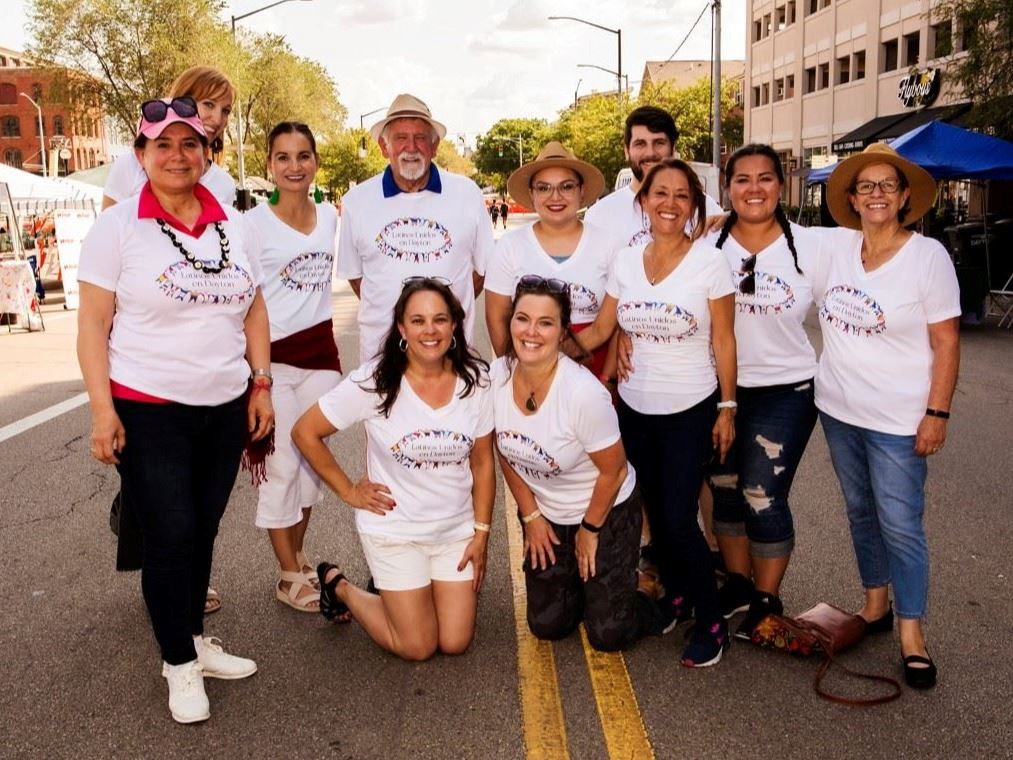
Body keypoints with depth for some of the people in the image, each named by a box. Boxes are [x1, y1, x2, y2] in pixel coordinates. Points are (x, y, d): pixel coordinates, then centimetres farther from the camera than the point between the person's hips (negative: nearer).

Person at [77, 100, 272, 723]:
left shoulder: (231, 225, 7)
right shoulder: (117, 226, -6)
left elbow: (254, 309, 13)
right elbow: (93, 323, -7)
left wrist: (262, 384, 8)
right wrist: (102, 409, -13)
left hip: (226, 408, 4)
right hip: (148, 411, -4)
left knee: (203, 531, 13)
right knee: (171, 536, 0)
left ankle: (195, 639, 31)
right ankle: (179, 663, 18)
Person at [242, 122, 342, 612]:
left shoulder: (331, 217, 5)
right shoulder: (252, 224, -8)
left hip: (321, 352, 5)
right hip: (273, 356, -4)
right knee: (281, 467, 1)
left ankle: (297, 560, 28)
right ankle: (291, 579, 14)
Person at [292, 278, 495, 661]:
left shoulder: (476, 380, -8)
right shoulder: (374, 382, -17)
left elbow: (482, 463, 0)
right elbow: (305, 433, -9)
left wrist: (482, 533, 0)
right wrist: (348, 491, -7)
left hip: (457, 529, 4)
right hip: (395, 530, -3)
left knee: (455, 642, 4)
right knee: (418, 648, 2)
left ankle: (395, 587, 33)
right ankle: (339, 586, 26)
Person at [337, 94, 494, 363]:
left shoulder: (467, 193, 0)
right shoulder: (357, 200, 1)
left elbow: (482, 266, 7)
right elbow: (353, 272, 10)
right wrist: (387, 311, 4)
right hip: (379, 344, 0)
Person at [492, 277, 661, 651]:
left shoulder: (584, 393, -32)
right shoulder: (496, 376, -16)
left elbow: (613, 471, -18)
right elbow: (506, 454, 0)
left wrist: (590, 529, -6)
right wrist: (531, 516, 4)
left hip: (606, 510, -4)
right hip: (546, 514, 5)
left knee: (607, 634, -4)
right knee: (546, 625, 8)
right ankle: (576, 580, 38)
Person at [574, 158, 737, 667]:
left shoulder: (710, 262, -11)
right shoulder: (625, 262, 0)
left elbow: (723, 341, -7)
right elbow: (599, 331, 3)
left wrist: (727, 407, -6)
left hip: (690, 411, -4)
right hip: (635, 408, 4)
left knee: (679, 519, -7)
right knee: (656, 510, 15)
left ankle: (711, 622, 13)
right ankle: (674, 595, 37)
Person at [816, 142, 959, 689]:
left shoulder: (927, 255, -10)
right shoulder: (837, 245, 1)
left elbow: (946, 341, -10)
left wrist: (937, 413, -13)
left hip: (898, 419, -5)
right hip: (839, 409, 5)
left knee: (900, 525, -1)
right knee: (860, 512, 17)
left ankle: (911, 634, 14)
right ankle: (875, 605, 34)